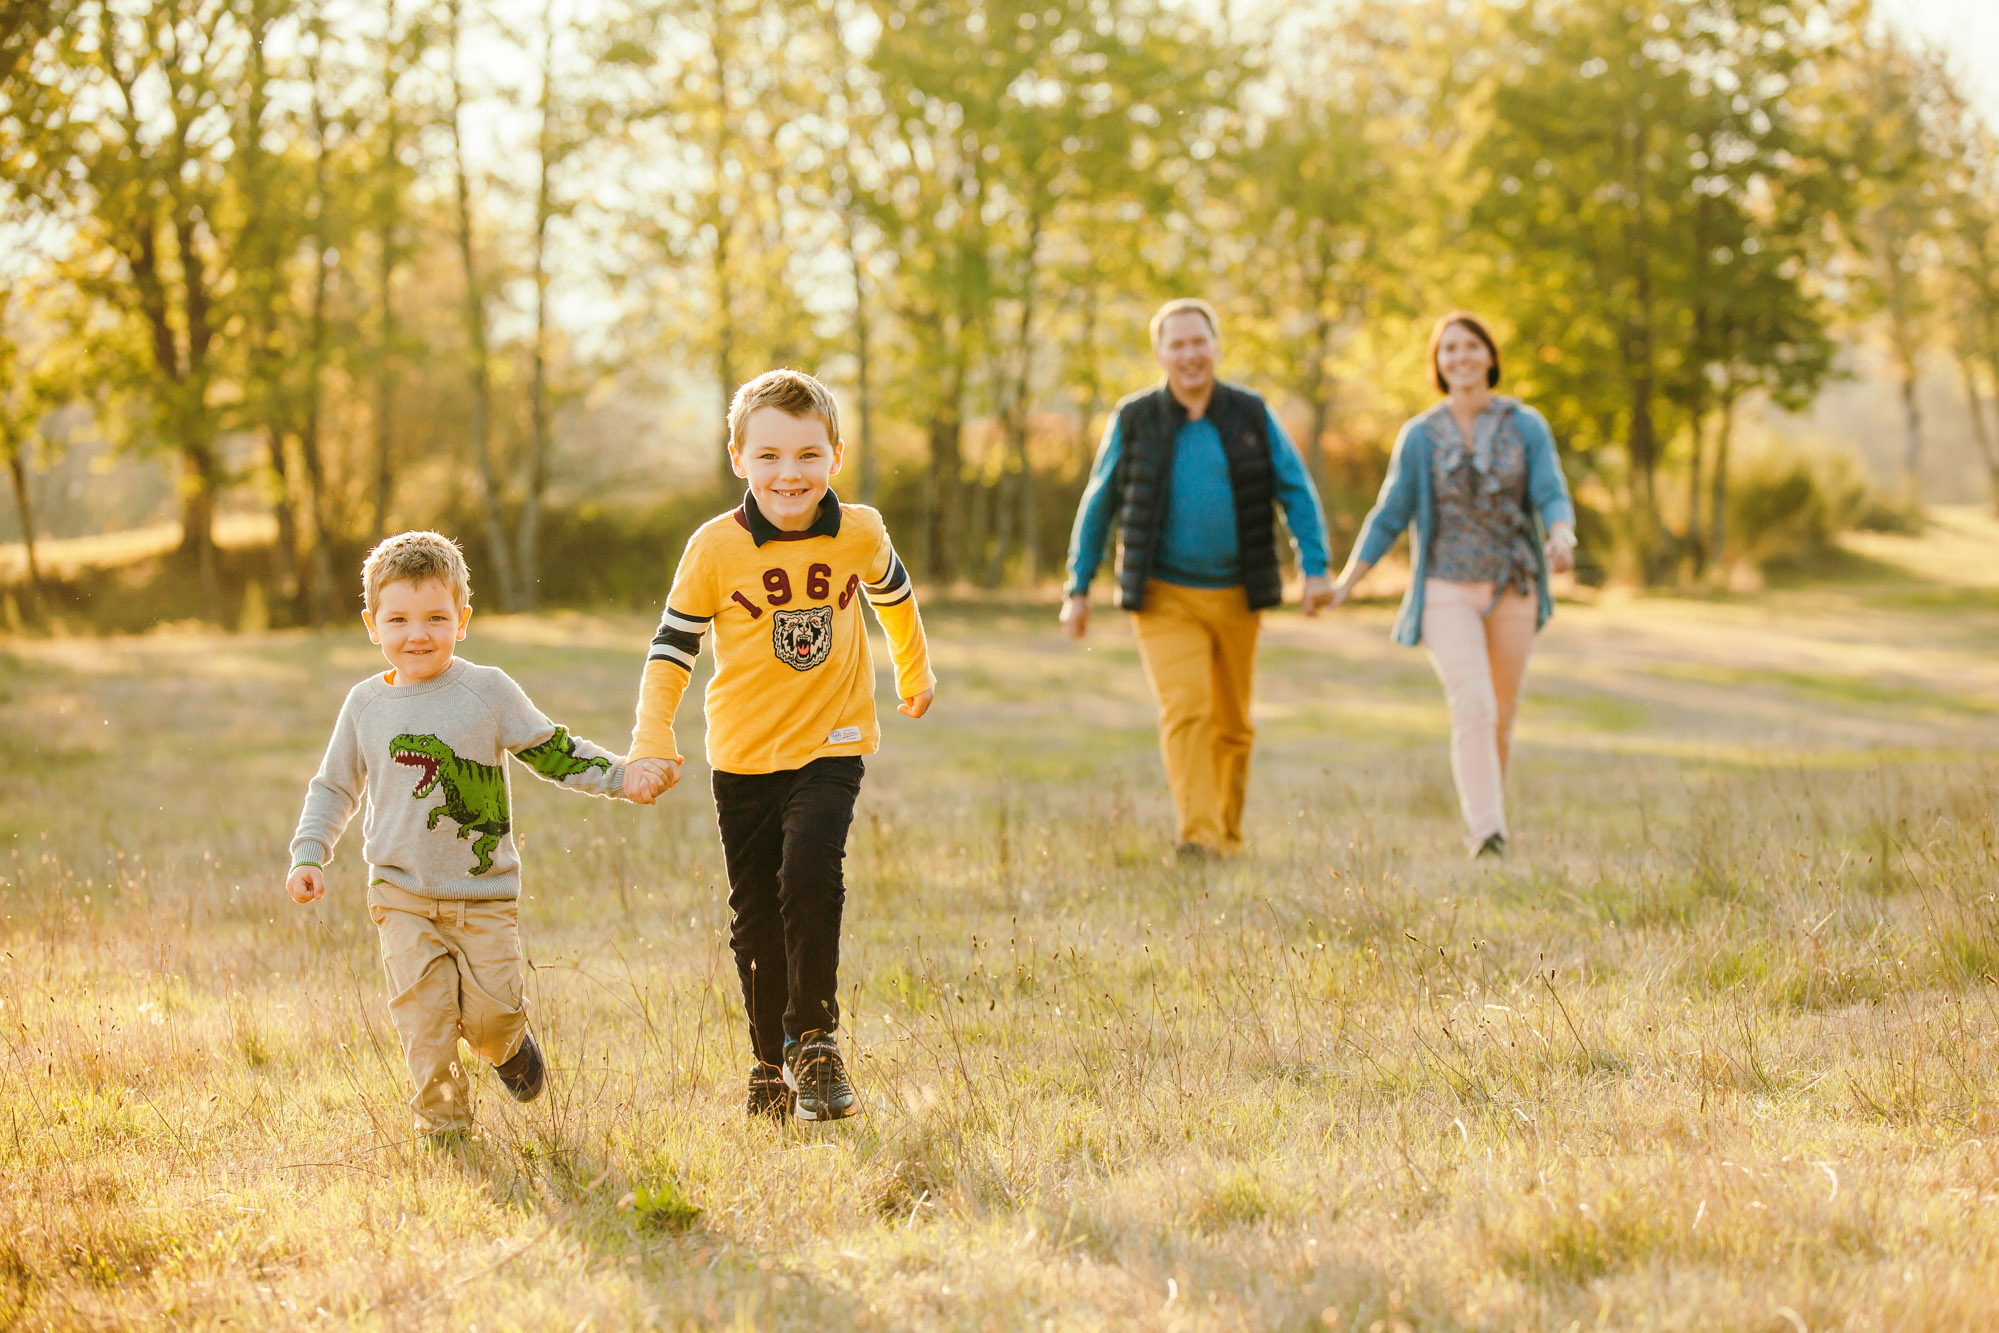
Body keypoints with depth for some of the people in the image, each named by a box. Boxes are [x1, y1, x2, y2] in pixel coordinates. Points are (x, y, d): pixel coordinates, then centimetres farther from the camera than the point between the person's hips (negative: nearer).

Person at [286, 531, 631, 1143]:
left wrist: (620, 776, -8)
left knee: (490, 1012, -6)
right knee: (422, 1007, -13)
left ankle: (509, 1044, 29)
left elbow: (553, 751, 4)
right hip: (402, 895, 1)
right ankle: (442, 1112, 1)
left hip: (484, 892, -1)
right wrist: (308, 857, 7)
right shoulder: (366, 704, 5)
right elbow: (334, 787, 17)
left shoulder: (487, 691, -2)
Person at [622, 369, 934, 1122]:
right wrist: (651, 745, -15)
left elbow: (894, 594, 18)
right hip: (744, 757, 1)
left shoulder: (860, 534, -5)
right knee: (757, 919, 8)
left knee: (810, 877, -23)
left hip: (830, 749, -1)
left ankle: (813, 1040, -6)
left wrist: (915, 672, 32)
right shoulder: (717, 548, -11)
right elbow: (672, 647, -5)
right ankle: (773, 1065, 26)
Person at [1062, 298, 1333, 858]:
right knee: (1184, 708, -19)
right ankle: (1197, 833, -25)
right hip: (1164, 596, -2)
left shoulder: (1252, 416, 2)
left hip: (1236, 597, 2)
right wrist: (1078, 589, 6)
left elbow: (1297, 492, 2)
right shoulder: (1134, 421, -1)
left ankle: (1228, 830, 28)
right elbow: (1098, 506, 6)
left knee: (1231, 724, 11)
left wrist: (1316, 569, -9)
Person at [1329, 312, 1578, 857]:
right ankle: (1487, 834, -27)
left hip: (1512, 592, 2)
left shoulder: (1527, 426, -1)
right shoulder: (1419, 436, -1)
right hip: (1448, 593, -2)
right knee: (1473, 708, -20)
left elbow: (1553, 499, -10)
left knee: (1500, 717, 11)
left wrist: (1562, 540, -33)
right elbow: (1390, 515, 2)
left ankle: (1485, 817, 31)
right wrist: (1344, 584, -5)